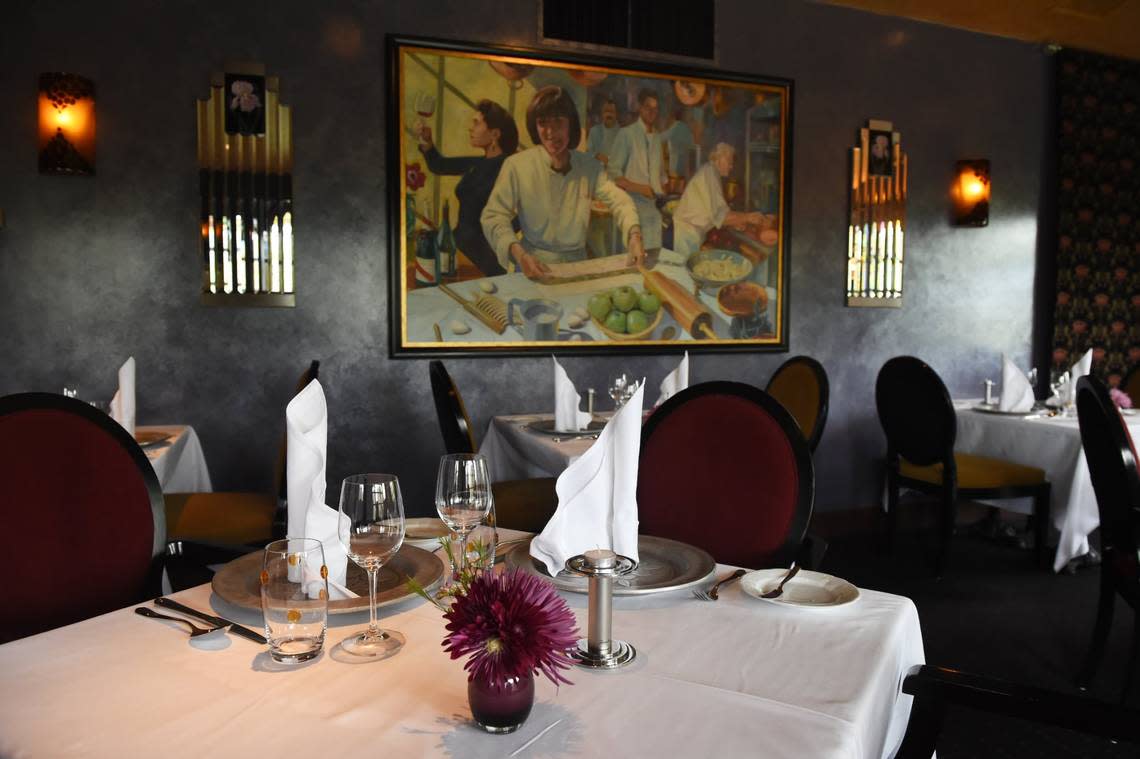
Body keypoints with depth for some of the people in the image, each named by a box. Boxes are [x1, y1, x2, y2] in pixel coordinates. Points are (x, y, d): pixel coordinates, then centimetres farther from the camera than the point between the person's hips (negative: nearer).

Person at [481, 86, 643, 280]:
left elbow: (618, 201, -6)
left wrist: (634, 235, -27)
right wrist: (518, 254, -27)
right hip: (535, 266, -3)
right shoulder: (516, 165, -8)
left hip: (577, 265, 3)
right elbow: (494, 216, -10)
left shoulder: (590, 166, 5)